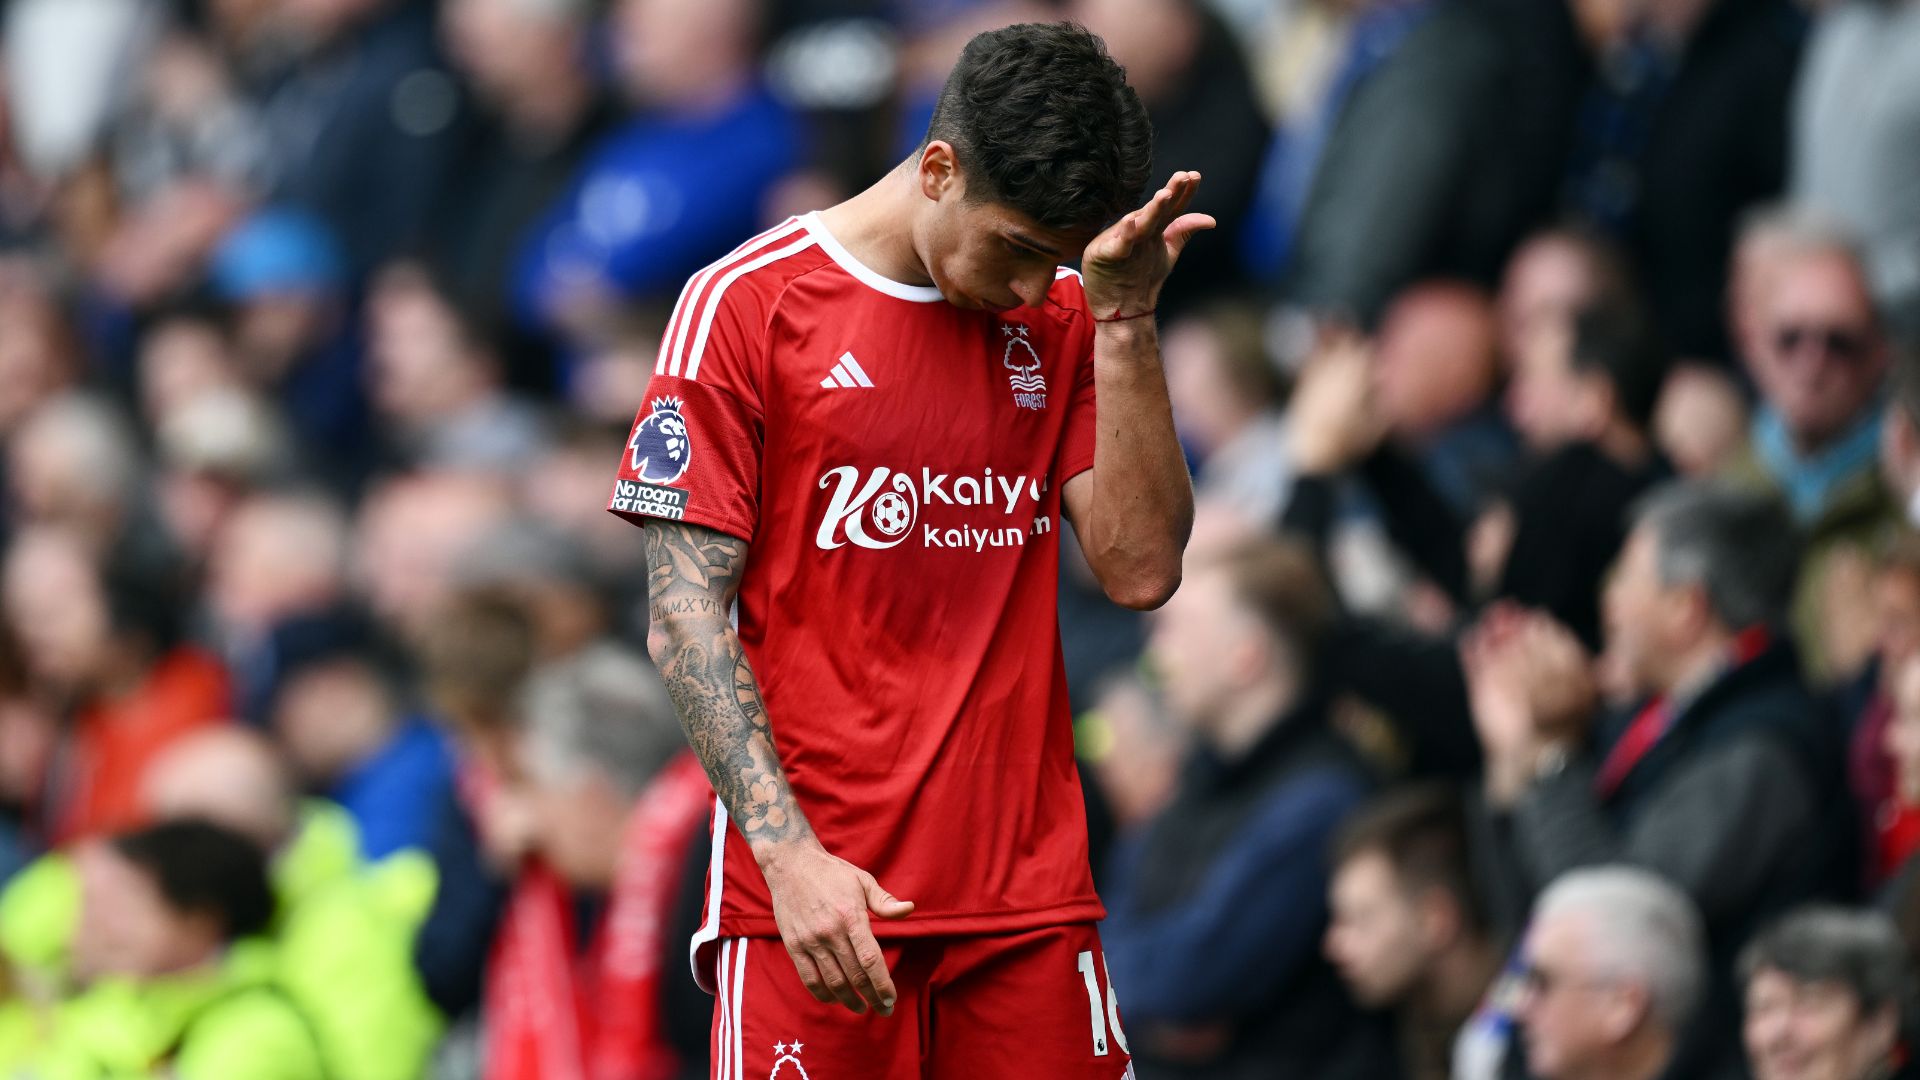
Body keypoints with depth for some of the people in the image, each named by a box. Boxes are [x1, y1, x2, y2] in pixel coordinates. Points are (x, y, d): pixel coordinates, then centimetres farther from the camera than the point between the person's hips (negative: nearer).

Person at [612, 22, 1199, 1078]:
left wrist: (1123, 323, -7)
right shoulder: (745, 304, -2)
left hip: (1029, 894, 4)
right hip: (815, 891, -4)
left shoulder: (1059, 318, 11)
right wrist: (788, 851, -16)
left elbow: (1140, 571, 0)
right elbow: (685, 621, -5)